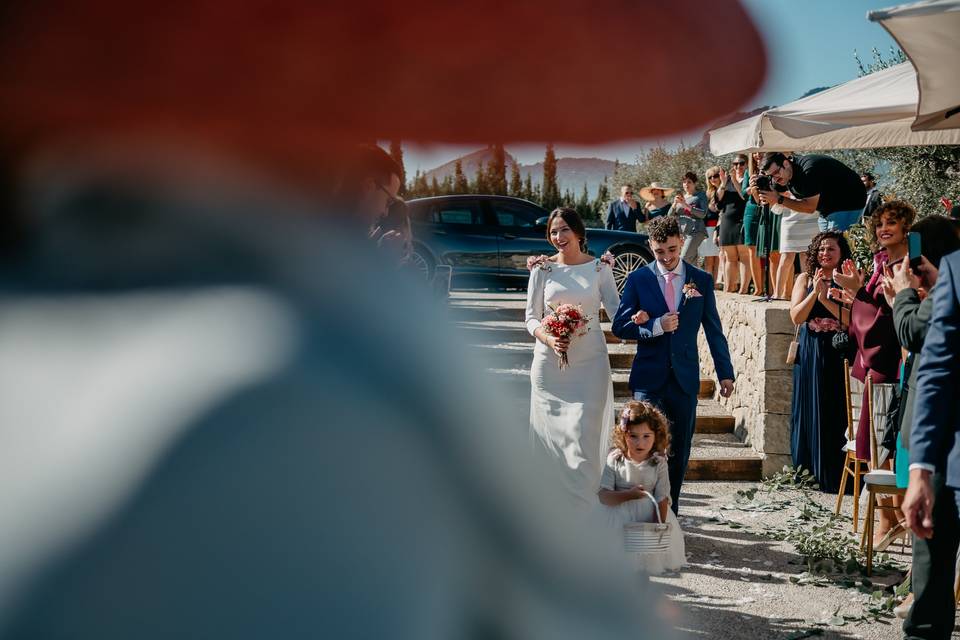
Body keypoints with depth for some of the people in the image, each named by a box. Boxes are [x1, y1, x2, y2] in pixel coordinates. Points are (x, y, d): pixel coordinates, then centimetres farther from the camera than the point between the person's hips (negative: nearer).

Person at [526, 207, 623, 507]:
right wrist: (549, 339, -14)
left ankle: (583, 507, 3)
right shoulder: (542, 269, 4)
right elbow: (531, 317, 5)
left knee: (584, 434, -6)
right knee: (551, 432, 4)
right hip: (550, 361, 1)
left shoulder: (599, 267, 3)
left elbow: (615, 309, 0)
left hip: (589, 361, -1)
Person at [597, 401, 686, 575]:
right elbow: (603, 496, -13)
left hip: (648, 515, 0)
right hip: (619, 516, 0)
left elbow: (662, 500, -9)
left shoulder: (659, 464, -7)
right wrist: (628, 495, -26)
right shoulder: (614, 461, -9)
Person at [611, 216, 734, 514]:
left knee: (679, 450, 9)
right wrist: (656, 327, -17)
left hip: (685, 377, 2)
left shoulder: (702, 280, 5)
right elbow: (620, 326, -2)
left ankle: (670, 512, 22)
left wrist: (725, 373, 9)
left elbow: (714, 330, 9)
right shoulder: (638, 280, 0)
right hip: (649, 377, -2)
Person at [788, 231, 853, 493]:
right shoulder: (805, 279, 7)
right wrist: (814, 292, -14)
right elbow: (796, 316, -3)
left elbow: (853, 319, -11)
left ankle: (832, 477, 7)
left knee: (835, 415, 1)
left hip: (837, 356, -2)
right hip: (809, 355, 2)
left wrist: (825, 298, -17)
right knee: (807, 411, 6)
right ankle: (805, 472, 13)